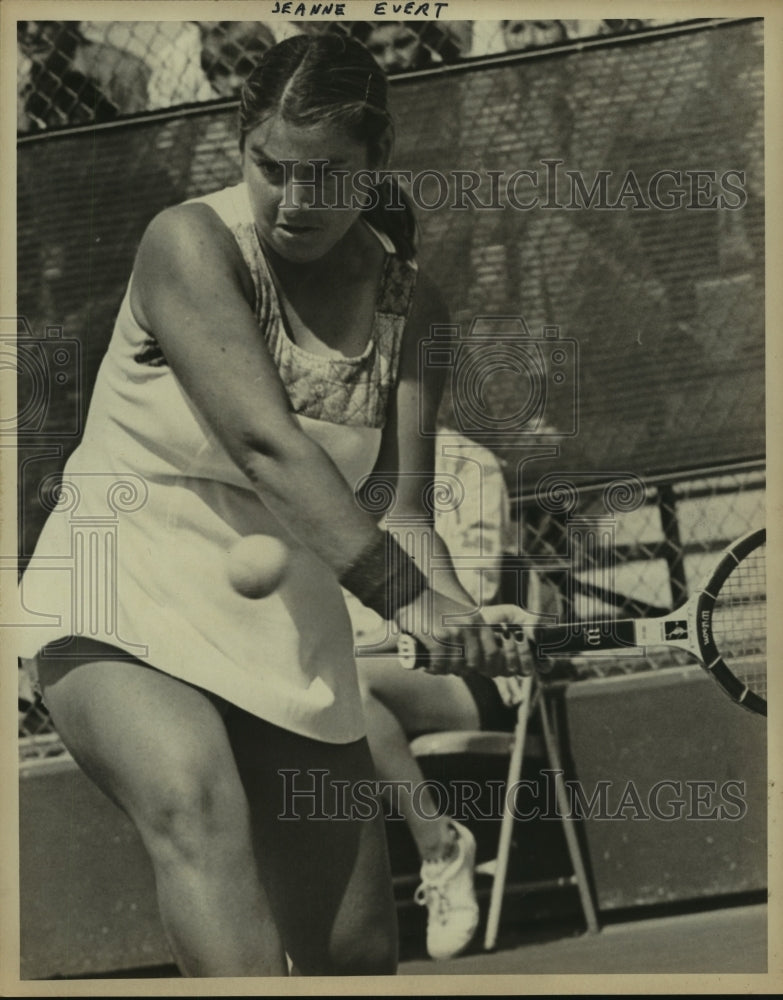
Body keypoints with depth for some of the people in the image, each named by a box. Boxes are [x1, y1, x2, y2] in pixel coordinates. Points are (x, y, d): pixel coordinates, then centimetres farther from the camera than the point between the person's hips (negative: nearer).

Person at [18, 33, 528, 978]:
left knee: (358, 951, 5)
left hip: (287, 625, 6)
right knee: (198, 805, -36)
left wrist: (463, 614, -24)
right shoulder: (191, 243, -13)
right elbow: (265, 444, -25)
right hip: (132, 590, -6)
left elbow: (400, 502, -2)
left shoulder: (408, 300, 4)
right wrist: (404, 595, -34)